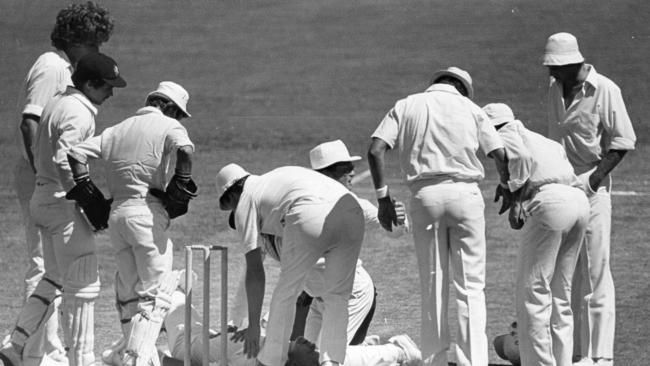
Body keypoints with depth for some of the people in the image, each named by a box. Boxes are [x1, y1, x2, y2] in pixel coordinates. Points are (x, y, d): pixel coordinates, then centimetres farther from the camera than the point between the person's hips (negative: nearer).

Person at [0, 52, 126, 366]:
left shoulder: (56, 103, 13)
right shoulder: (78, 114, -17)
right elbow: (63, 162, -29)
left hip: (43, 198, 10)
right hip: (64, 202, -10)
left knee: (56, 278, 19)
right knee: (82, 284, -3)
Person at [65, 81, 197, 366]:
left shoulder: (117, 130, 20)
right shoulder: (168, 126, 2)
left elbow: (76, 153, 12)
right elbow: (184, 150, -21)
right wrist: (181, 187, -10)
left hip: (116, 213, 6)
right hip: (148, 212, -6)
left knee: (128, 293, 15)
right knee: (154, 294, -5)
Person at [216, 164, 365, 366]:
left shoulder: (245, 202, 22)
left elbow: (254, 270, 17)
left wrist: (253, 325, 19)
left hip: (311, 218, -5)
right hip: (352, 212, 5)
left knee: (285, 295, 13)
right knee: (337, 297, 18)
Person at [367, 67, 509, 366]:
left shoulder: (406, 106, 13)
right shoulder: (470, 108, 11)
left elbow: (375, 150, 0)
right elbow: (501, 155, 5)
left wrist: (383, 197, 5)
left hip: (425, 195, 1)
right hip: (465, 193, -1)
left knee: (432, 287, 8)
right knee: (471, 286, 2)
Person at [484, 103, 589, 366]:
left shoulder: (506, 135, 11)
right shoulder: (541, 140, 34)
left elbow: (520, 156, -11)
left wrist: (516, 198, -10)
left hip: (550, 201, -8)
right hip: (580, 200, 8)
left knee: (532, 291, -4)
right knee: (560, 293, 15)